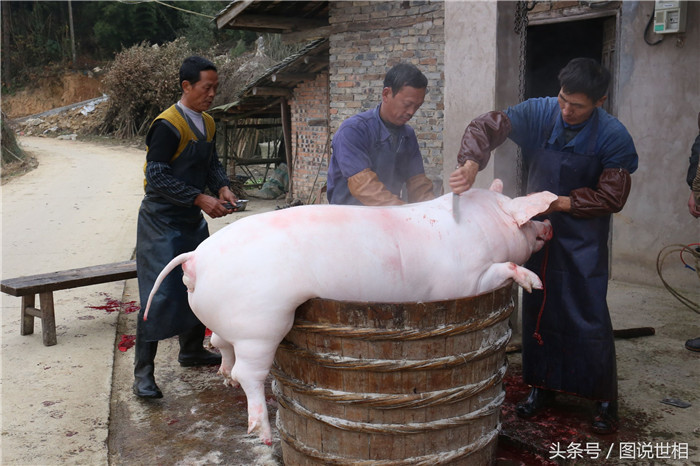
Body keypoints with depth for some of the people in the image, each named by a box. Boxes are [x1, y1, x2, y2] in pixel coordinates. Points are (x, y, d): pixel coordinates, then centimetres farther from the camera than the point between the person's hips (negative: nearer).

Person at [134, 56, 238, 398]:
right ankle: (143, 373, 0)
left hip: (193, 222, 9)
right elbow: (157, 177, -22)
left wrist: (222, 187, -3)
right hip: (161, 221, -9)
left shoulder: (207, 124, 9)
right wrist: (200, 199, -24)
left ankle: (192, 351, 35)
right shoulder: (168, 125, -17)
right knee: (160, 295, -10)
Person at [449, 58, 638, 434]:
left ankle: (604, 400, 16)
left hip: (583, 238, -3)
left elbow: (612, 197, -14)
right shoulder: (539, 113, -10)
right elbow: (488, 127, -17)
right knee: (538, 310, 12)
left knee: (590, 317, -2)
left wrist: (560, 202, -22)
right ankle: (542, 385, 30)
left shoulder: (613, 136, -16)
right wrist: (472, 163, -36)